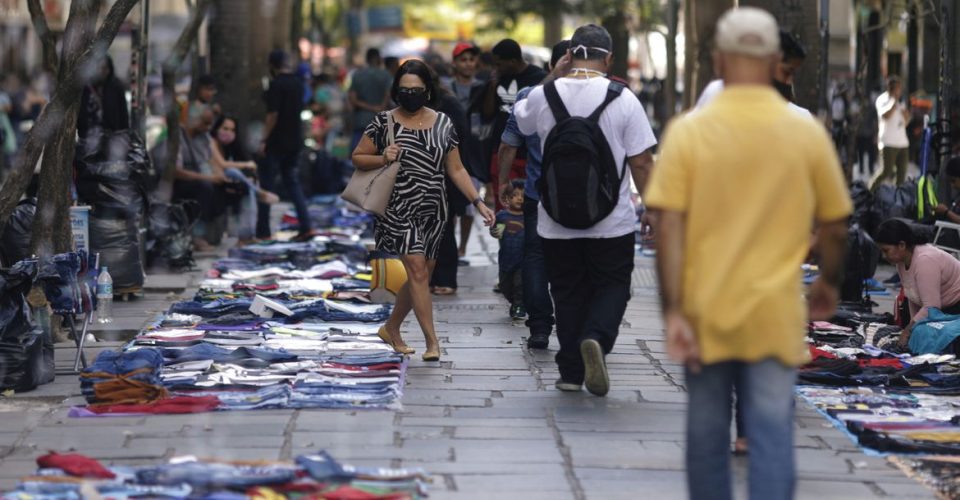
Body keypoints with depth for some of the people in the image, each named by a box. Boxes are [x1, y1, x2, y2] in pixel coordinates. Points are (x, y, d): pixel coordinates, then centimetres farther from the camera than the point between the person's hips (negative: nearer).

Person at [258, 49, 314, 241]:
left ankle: (263, 231, 2)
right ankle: (306, 227, 2)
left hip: (277, 141, -7)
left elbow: (273, 114, -18)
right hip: (295, 141, 7)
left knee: (267, 184, 1)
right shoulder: (298, 83, 8)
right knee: (292, 183, 12)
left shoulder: (276, 85, -15)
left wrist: (264, 140, -15)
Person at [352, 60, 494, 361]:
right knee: (417, 269, -13)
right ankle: (432, 342, -12)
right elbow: (357, 157, 4)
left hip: (433, 211, 4)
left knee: (421, 274, 10)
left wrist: (478, 202, 0)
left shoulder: (443, 124, 5)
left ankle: (391, 329, 31)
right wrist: (383, 159, -15)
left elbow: (456, 170, 8)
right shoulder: (384, 122, -2)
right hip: (399, 209, -4)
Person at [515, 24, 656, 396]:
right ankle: (596, 338, -17)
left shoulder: (544, 96, -3)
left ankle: (571, 372, 15)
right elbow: (640, 161, -8)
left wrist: (553, 78, 17)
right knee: (612, 286, 11)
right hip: (612, 222, -2)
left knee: (568, 292, 13)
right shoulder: (622, 98, -9)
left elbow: (522, 119, 21)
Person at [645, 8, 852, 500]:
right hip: (775, 314, 0)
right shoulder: (808, 133, -2)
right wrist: (828, 283, 23)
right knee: (772, 435, -1)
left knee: (707, 436, 14)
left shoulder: (688, 131, -5)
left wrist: (673, 311, -9)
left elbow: (668, 227, -11)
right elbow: (835, 226, 6)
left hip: (705, 312, 1)